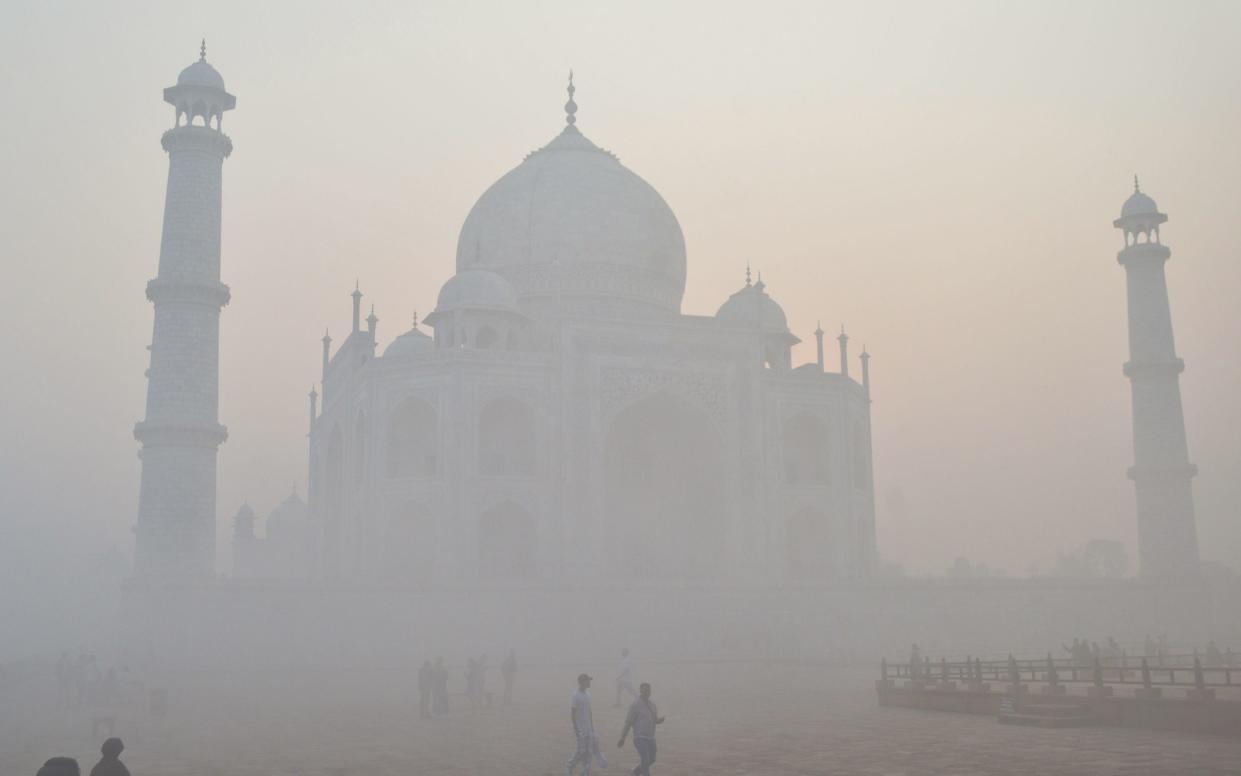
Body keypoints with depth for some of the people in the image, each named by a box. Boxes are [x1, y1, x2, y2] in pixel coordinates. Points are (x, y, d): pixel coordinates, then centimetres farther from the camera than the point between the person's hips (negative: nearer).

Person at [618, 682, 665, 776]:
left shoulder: (652, 703, 6)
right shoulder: (635, 705, -14)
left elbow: (655, 720, 14)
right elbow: (628, 722, -12)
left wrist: (660, 720, -10)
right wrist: (622, 739, -12)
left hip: (650, 737, 7)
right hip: (640, 738, -7)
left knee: (651, 760, 19)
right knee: (645, 760, -19)